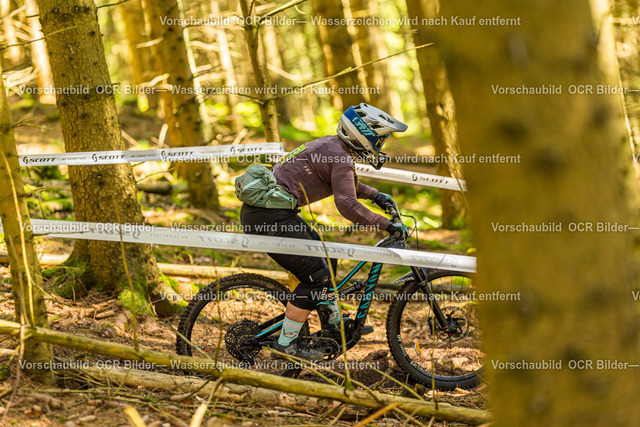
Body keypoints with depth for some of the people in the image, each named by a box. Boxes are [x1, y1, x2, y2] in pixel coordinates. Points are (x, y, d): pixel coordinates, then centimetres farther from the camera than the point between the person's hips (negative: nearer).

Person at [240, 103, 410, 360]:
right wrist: (387, 225, -20)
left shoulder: (331, 146, 16)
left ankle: (336, 323, 32)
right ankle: (287, 343, 3)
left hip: (262, 207, 11)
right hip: (269, 218, -11)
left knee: (324, 260, 21)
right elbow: (347, 205, -25)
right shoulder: (340, 157, -14)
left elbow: (346, 184, 37)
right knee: (316, 276, -5)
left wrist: (374, 195, 31)